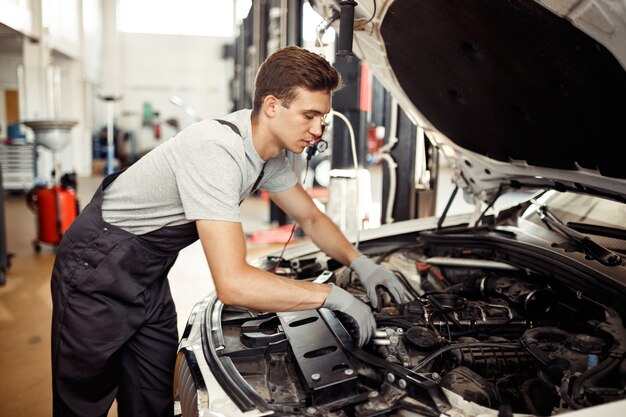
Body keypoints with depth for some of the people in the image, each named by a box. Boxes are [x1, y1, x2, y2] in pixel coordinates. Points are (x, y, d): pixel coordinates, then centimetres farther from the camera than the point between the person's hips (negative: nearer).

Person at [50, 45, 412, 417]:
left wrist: (359, 261, -9)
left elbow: (311, 218, 7)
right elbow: (233, 284, -39)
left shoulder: (271, 153, -7)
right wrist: (333, 295, -31)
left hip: (149, 275, 8)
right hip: (97, 271, -7)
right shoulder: (216, 152, -35)